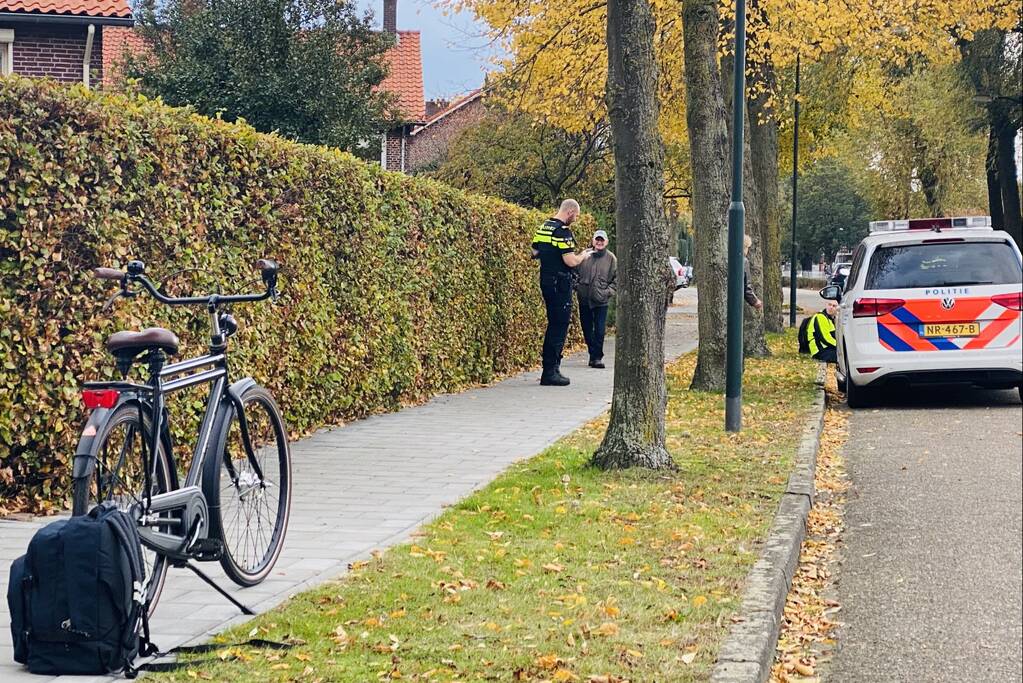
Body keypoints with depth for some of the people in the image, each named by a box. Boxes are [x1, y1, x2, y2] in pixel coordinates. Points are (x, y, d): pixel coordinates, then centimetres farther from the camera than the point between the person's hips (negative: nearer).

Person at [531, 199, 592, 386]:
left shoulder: (542, 228, 11)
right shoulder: (563, 231, -17)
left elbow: (535, 253, 18)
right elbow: (571, 261, -21)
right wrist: (583, 256, -2)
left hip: (545, 280, 9)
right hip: (560, 283, -9)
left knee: (554, 324, 16)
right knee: (560, 325, -5)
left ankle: (550, 369, 19)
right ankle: (550, 372, -6)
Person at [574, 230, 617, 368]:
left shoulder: (611, 258, -1)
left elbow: (616, 278, 3)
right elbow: (575, 271, 12)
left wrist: (609, 291, -7)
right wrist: (576, 285, 1)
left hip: (601, 300, -2)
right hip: (584, 298, 2)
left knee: (599, 330, -6)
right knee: (587, 328, 10)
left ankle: (597, 357, 0)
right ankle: (593, 354, 23)